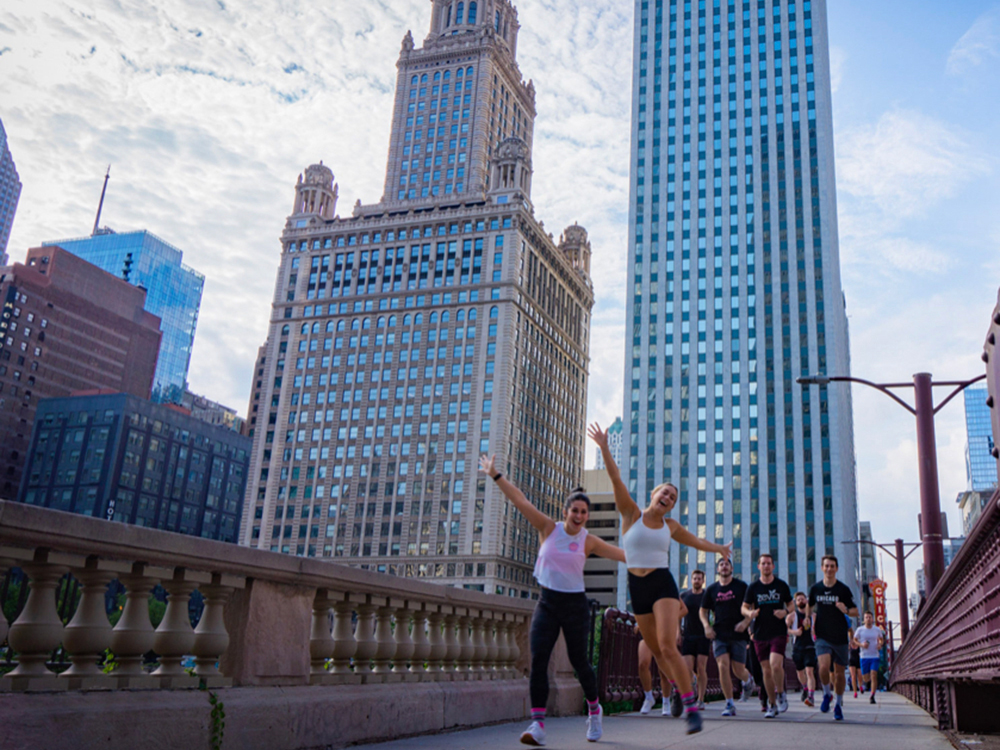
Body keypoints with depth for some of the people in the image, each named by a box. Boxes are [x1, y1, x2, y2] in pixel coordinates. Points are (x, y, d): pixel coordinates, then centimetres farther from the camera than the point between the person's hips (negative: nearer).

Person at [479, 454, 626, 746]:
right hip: (547, 603, 0)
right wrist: (496, 475, -8)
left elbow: (623, 555, 2)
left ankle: (594, 709, 32)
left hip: (575, 604, 0)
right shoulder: (549, 529, -2)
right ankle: (538, 724, -12)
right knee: (538, 658, -13)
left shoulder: (588, 541, 0)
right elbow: (520, 500, -5)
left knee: (579, 660, 5)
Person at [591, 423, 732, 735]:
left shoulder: (670, 526, 8)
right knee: (656, 651, 9)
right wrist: (604, 448, -15)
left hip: (662, 584, -1)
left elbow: (696, 540, 26)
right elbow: (616, 479, -8)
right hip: (637, 587, 1)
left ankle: (692, 708, -12)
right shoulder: (632, 514, 1)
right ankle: (683, 693, 31)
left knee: (667, 646, -17)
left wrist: (718, 548, 16)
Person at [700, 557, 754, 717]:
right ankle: (730, 704, -4)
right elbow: (703, 610, 15)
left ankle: (748, 681, 40)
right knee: (723, 666, -13)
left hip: (738, 634, -1)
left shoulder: (741, 586, 3)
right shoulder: (711, 589, 8)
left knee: (738, 670, 2)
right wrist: (707, 626, -1)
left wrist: (745, 622, -11)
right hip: (719, 634, 1)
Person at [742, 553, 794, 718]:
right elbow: (744, 607, 9)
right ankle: (773, 705, 19)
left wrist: (786, 612, -9)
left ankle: (780, 694, 4)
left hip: (778, 632, -2)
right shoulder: (753, 587, 4)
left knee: (775, 664, -21)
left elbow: (791, 605, 13)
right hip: (760, 634, 2)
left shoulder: (781, 585, 3)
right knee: (766, 670, 5)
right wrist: (750, 613, -14)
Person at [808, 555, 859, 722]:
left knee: (839, 672, 6)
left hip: (840, 637, 0)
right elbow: (810, 607, 20)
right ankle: (827, 694, 8)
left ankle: (839, 703, 28)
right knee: (824, 667, -20)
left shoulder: (843, 589, -3)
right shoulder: (815, 588, 3)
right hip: (822, 636, 0)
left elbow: (855, 612, 1)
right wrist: (812, 619, 4)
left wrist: (846, 610, -19)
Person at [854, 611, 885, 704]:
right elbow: (854, 640, 7)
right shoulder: (860, 630, -1)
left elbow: (882, 639, 19)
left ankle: (872, 697, -8)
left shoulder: (877, 629, 3)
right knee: (865, 679, 5)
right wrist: (861, 644, -12)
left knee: (874, 676, -14)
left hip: (875, 656, 0)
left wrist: (880, 644, -3)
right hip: (864, 657, 0)